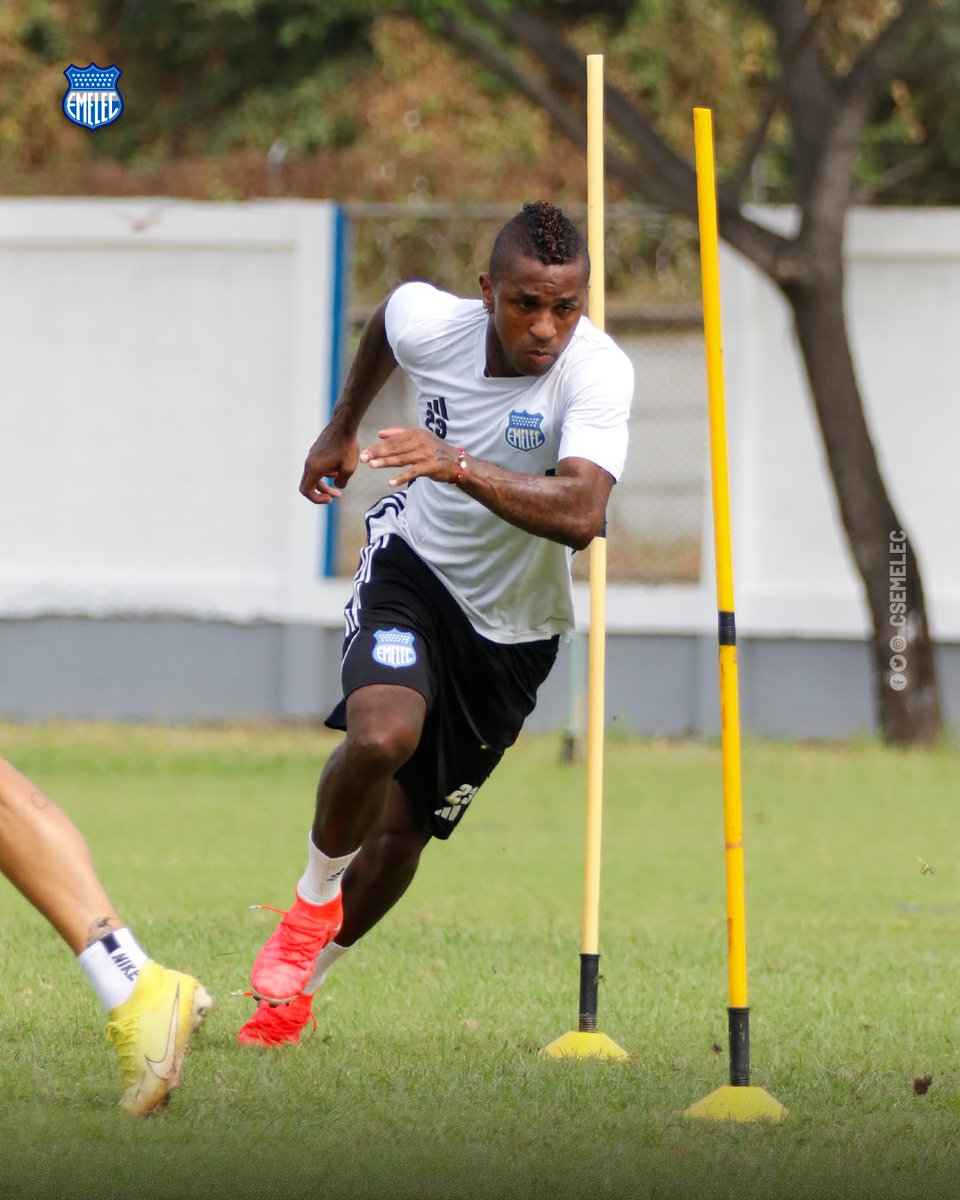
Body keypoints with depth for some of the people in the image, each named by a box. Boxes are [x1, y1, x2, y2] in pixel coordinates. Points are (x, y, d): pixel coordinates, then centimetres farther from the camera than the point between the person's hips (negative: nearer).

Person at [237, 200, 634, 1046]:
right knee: (382, 734, -30)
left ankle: (301, 977, 34)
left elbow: (581, 515, -45)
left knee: (403, 828, 9)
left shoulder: (598, 372, -29)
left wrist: (458, 465, -54)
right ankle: (316, 893, -1)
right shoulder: (427, 321, -19)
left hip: (513, 627, 0)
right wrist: (343, 429, 22)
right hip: (413, 565, 0)